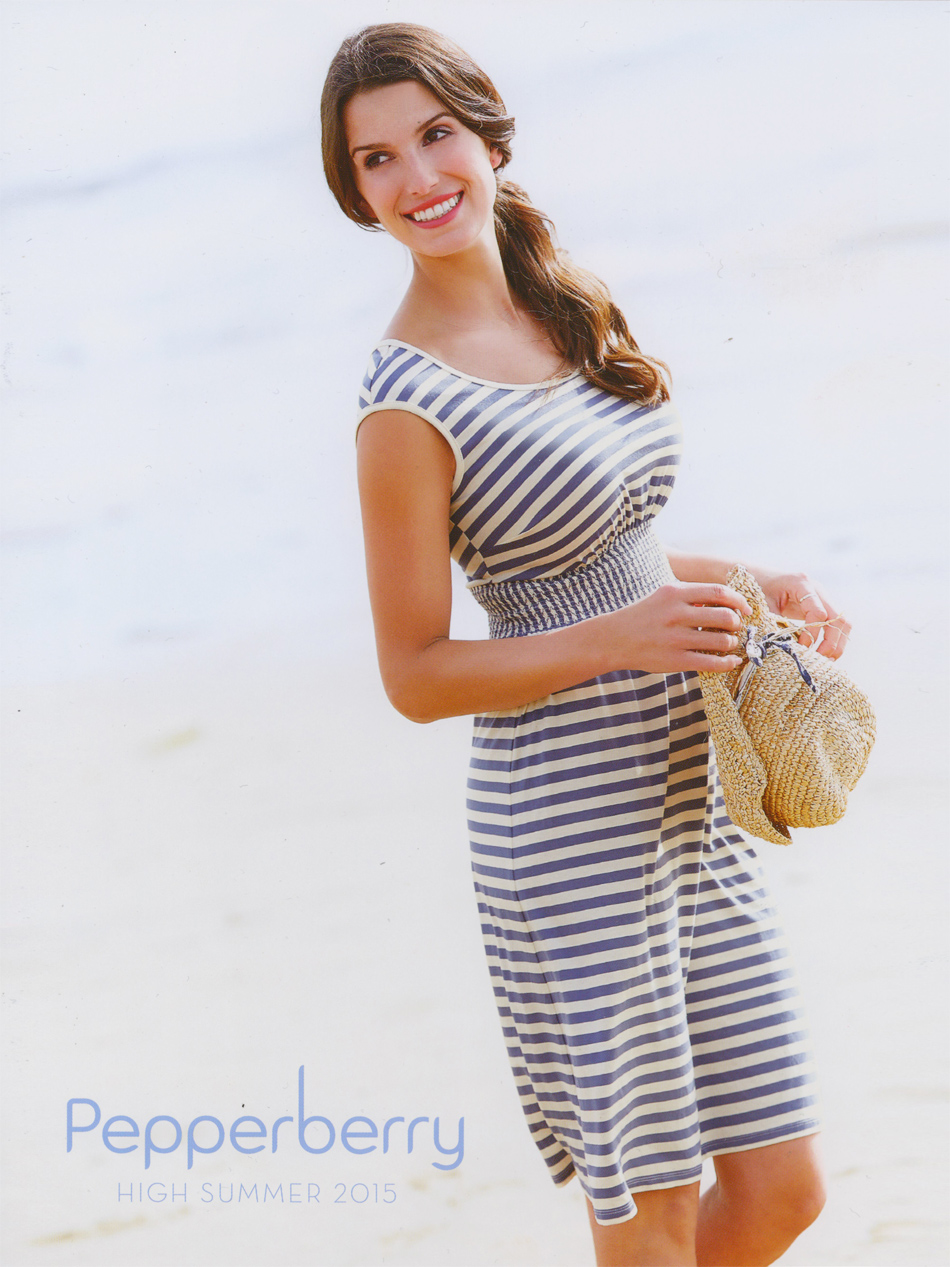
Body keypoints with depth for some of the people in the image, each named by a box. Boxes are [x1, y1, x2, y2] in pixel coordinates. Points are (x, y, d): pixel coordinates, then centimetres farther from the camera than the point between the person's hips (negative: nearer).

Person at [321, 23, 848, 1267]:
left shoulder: (563, 313, 9)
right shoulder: (407, 405, -14)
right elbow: (416, 675, -11)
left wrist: (751, 583, 6)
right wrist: (623, 637, -21)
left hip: (686, 797, 7)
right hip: (566, 825, -7)